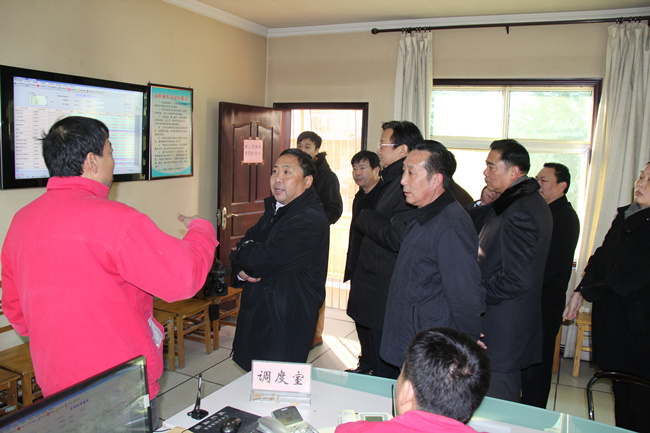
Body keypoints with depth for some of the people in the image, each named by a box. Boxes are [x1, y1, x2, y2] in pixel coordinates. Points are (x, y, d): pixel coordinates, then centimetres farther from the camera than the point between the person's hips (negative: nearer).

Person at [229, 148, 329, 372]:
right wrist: (241, 270, -7)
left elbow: (259, 259, -24)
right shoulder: (274, 208, 11)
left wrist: (242, 253, -2)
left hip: (285, 323, -9)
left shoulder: (309, 221, -21)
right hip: (258, 314, 9)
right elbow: (246, 242, 14)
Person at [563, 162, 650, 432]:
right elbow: (601, 258, 15)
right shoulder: (624, 217, 11)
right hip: (611, 319, 7)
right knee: (620, 393, 17)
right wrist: (579, 293, 5)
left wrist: (587, 293, -7)